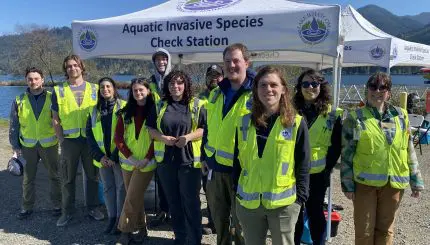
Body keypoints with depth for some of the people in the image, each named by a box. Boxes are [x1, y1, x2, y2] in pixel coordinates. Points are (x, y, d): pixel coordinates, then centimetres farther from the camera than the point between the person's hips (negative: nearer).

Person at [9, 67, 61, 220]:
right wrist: (15, 145, 4)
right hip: (28, 146, 1)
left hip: (49, 144, -1)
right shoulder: (19, 101, 2)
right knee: (28, 178, 12)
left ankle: (57, 205, 24)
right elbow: (14, 125, 7)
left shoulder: (52, 98, -2)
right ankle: (27, 207, 26)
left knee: (54, 176, 9)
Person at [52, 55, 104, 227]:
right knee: (68, 178, 7)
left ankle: (92, 207, 24)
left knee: (92, 175, 9)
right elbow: (55, 119, 5)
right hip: (69, 140, 0)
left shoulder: (94, 89, 6)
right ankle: (67, 211, 21)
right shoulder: (59, 91, 5)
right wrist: (61, 139, -2)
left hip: (91, 139, 1)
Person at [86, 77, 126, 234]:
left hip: (119, 156, -4)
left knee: (121, 187, 3)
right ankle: (112, 217, 24)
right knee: (107, 188, 12)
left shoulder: (123, 107, -4)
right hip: (103, 158, 4)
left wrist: (115, 156, -14)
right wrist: (99, 156, -5)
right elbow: (89, 134, 7)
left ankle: (121, 219, 15)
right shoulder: (95, 111, 10)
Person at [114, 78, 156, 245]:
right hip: (128, 162, 4)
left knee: (132, 198, -2)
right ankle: (140, 228, 27)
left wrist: (147, 159, -15)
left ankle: (125, 231, 13)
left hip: (146, 163, -4)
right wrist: (131, 157, -10)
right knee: (135, 198, 13)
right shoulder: (125, 112, 5)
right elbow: (118, 138, 1)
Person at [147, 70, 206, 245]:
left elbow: (205, 129, -3)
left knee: (191, 202, 2)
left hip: (189, 160, -3)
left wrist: (188, 137, -19)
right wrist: (163, 137, -10)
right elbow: (150, 129, 9)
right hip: (165, 160, 4)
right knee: (173, 201, 14)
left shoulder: (197, 105, 0)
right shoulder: (160, 106, 9)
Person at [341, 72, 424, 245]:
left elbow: (409, 151, 9)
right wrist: (348, 184, -6)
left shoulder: (400, 116, 5)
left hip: (394, 182, 3)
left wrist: (416, 181, 8)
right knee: (364, 230, 7)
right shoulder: (356, 117, -4)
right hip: (365, 182, -2)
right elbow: (347, 154, -4)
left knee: (385, 228, 16)